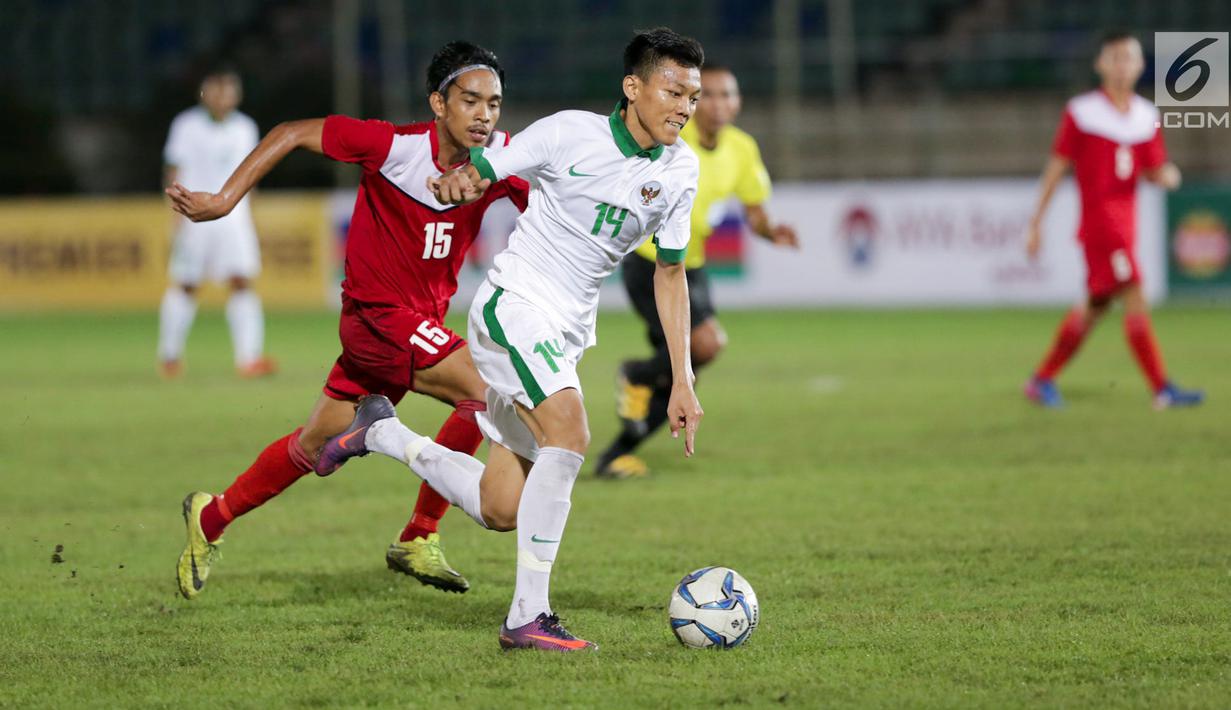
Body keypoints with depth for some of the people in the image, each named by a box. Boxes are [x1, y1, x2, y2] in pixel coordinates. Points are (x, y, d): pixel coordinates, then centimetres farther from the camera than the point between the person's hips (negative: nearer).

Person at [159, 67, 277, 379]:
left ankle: (248, 356, -16)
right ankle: (169, 354, 21)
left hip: (234, 215, 3)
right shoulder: (187, 125, -3)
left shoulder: (245, 128, 8)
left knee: (242, 281, -11)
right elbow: (174, 170, -2)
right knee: (186, 286, 4)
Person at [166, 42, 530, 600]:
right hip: (377, 315, -6)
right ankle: (418, 539, -10)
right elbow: (293, 133, -15)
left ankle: (211, 518, 36)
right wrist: (225, 199, -19)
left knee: (319, 447, 16)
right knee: (485, 390, -23)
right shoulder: (396, 146, -20)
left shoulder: (502, 157, -7)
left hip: (423, 319, 6)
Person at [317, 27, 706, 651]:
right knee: (568, 431, -31)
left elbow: (669, 273, 12)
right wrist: (455, 182, -30)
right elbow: (478, 173, -4)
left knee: (501, 511, 5)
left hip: (565, 333, 7)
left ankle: (382, 433, 30)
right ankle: (527, 617, -27)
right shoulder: (570, 133, -12)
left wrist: (681, 380, 8)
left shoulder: (679, 170, 4)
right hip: (514, 303, -7)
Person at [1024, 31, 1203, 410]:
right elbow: (1056, 168, -2)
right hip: (1098, 219, -7)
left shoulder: (1146, 116, 11)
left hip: (1126, 222, 7)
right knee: (1134, 297, -16)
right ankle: (1162, 389, -17)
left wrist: (1167, 175, -11)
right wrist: (1036, 223, -3)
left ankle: (1042, 380, 26)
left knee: (1095, 305, 12)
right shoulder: (1081, 112, -5)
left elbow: (1153, 170, 15)